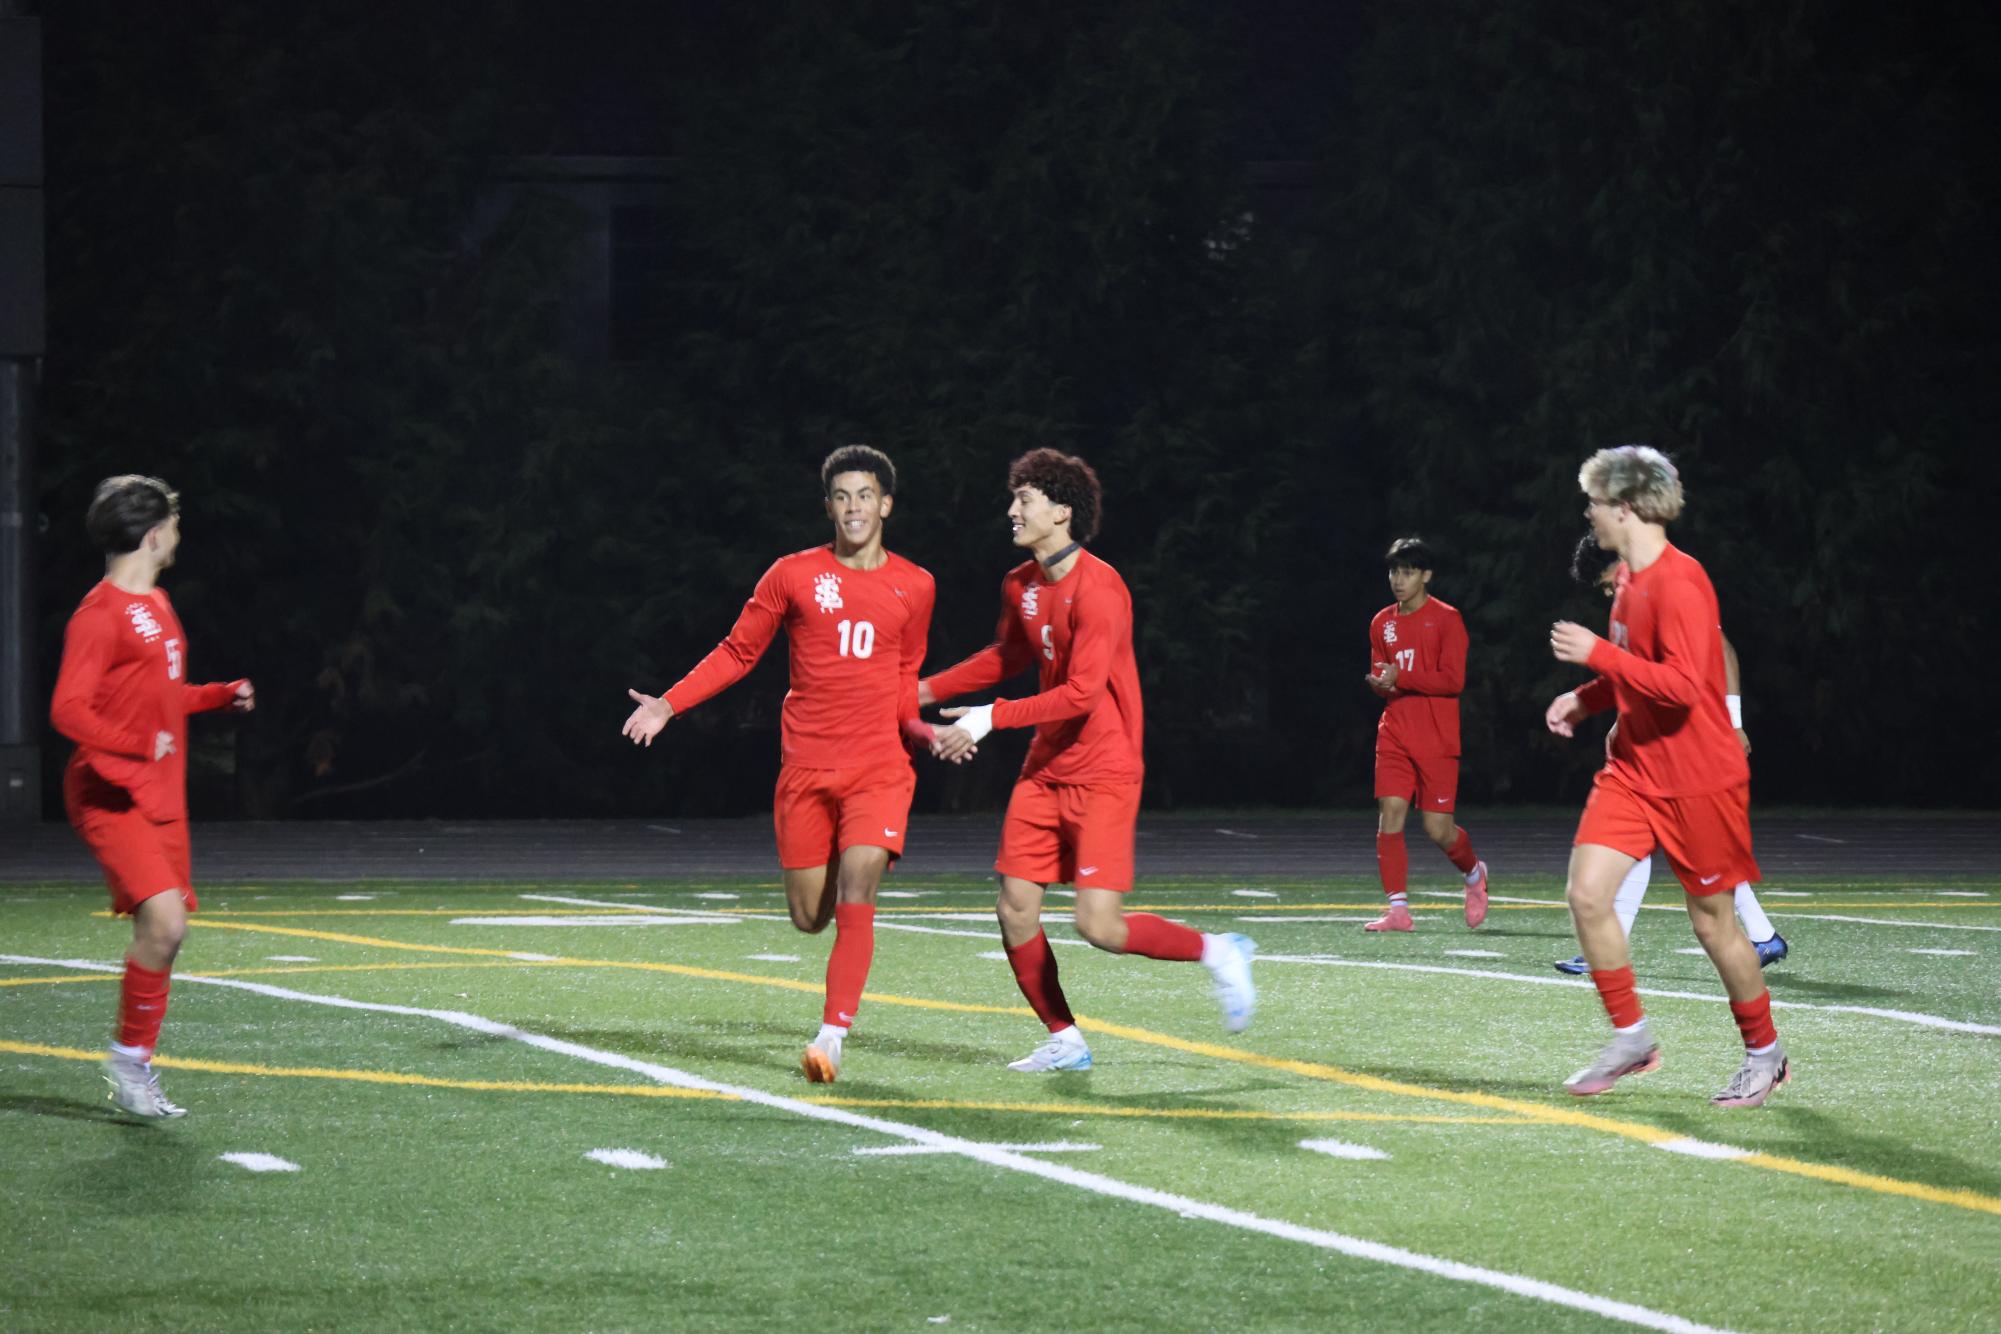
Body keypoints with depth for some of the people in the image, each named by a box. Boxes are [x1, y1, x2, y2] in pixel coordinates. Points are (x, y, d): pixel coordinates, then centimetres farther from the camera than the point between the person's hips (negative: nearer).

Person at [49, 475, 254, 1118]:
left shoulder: (157, 605, 16)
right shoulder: (100, 614, -14)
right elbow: (67, 710, -21)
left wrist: (222, 695, 21)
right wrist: (139, 744, -31)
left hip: (161, 798, 9)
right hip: (112, 798, -9)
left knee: (162, 931, 7)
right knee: (164, 921, -20)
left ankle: (137, 1069, 17)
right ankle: (128, 1056, -5)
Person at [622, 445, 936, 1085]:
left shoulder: (914, 586, 7)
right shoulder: (793, 575, 3)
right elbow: (737, 652, 9)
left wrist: (926, 731, 2)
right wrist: (667, 704, -1)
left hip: (879, 768, -1)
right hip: (805, 770, 1)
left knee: (856, 898, -17)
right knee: (810, 916, 2)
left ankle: (832, 1035, -16)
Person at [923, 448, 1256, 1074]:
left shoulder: (1097, 588, -19)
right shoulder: (1020, 586, 7)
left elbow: (1080, 694, -23)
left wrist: (990, 717, -22)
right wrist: (927, 689, 20)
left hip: (1103, 774, -8)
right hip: (1045, 769, 8)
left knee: (1099, 926, -15)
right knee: (1015, 909, 0)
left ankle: (1219, 952, 9)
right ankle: (1064, 1041, 14)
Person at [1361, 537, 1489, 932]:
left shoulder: (1446, 619, -5)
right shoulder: (1382, 623, 12)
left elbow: (1453, 680, -12)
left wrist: (1401, 678, -18)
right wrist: (1380, 683, -5)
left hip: (1437, 739, -4)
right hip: (1394, 733, 4)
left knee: (1438, 828, -4)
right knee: (1390, 815, -9)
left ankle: (1473, 872, 28)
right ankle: (1398, 909, -6)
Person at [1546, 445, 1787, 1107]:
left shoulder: (1679, 582, -20)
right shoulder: (1631, 577, 10)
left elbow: (1682, 684, -28)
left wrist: (1596, 653, -26)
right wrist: (1587, 698, 9)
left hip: (1699, 780, -8)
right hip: (1633, 772, 8)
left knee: (1712, 921, 2)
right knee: (1586, 892, -7)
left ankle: (1764, 1053, 20)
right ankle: (1631, 1038, 4)